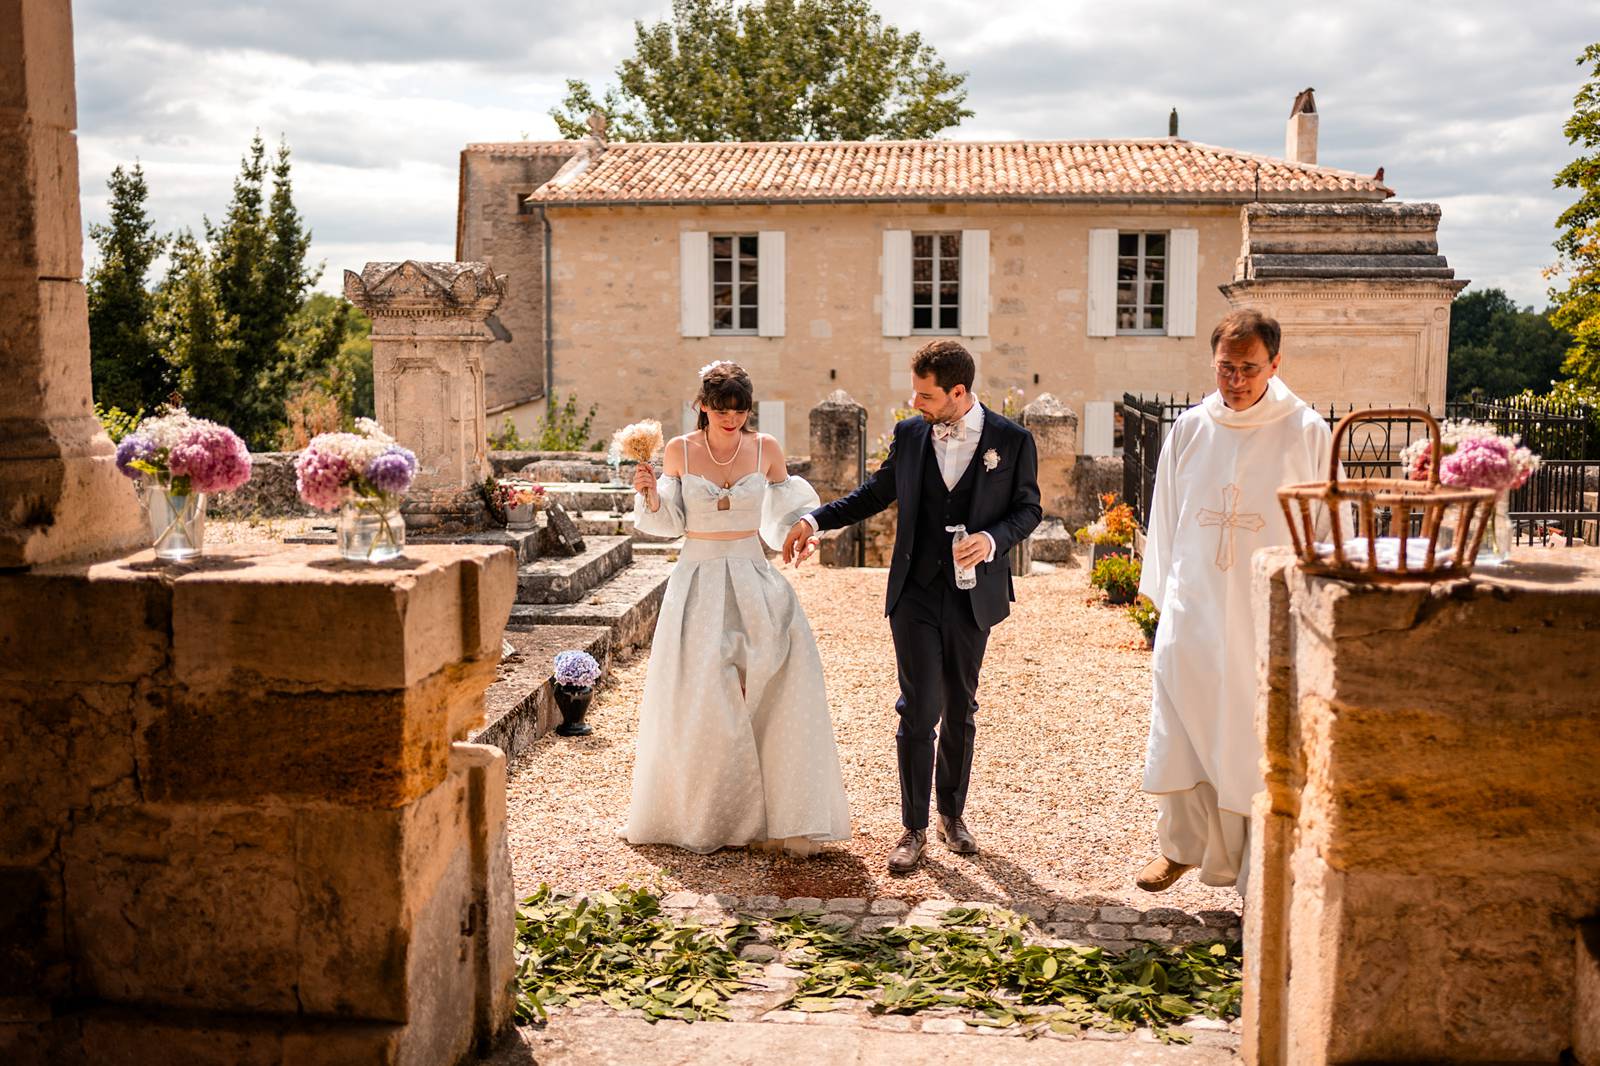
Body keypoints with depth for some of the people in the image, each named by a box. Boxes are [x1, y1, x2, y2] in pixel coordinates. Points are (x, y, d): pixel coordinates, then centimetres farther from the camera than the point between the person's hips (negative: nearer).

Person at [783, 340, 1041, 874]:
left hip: (972, 595, 0)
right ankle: (914, 829, 6)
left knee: (960, 709, 13)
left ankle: (952, 815, 30)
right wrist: (817, 519, 2)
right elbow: (875, 493, 12)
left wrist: (994, 539, -17)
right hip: (915, 593, 0)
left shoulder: (1012, 440, -4)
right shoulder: (910, 435, 2)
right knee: (918, 709, -4)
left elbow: (1028, 507, 3)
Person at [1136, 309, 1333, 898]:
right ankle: (1182, 845, 31)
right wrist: (1161, 595, 12)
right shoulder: (1189, 429, 3)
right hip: (1193, 612, 3)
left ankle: (1260, 870, 17)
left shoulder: (1307, 432, -4)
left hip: (1269, 617, -3)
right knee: (1180, 732, 11)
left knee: (1262, 743, 4)